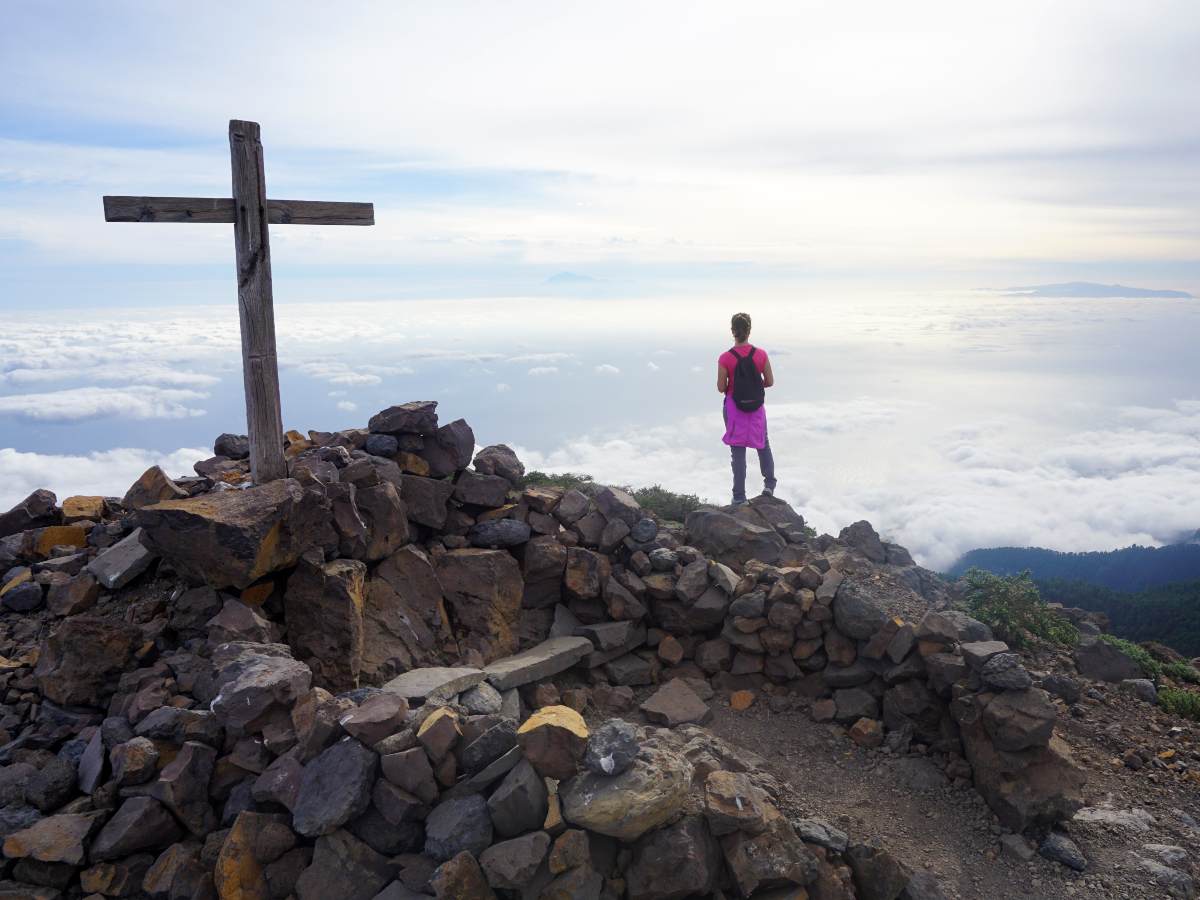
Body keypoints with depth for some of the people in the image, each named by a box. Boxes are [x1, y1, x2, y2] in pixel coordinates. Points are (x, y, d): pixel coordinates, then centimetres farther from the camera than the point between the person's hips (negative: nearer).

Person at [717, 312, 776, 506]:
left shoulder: (725, 358, -16)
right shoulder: (761, 354, -10)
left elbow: (721, 388, -11)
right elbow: (770, 381, -3)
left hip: (734, 407, -1)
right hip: (757, 406, 1)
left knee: (738, 450, 7)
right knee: (763, 444, 23)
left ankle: (739, 496, 11)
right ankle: (769, 484, 23)